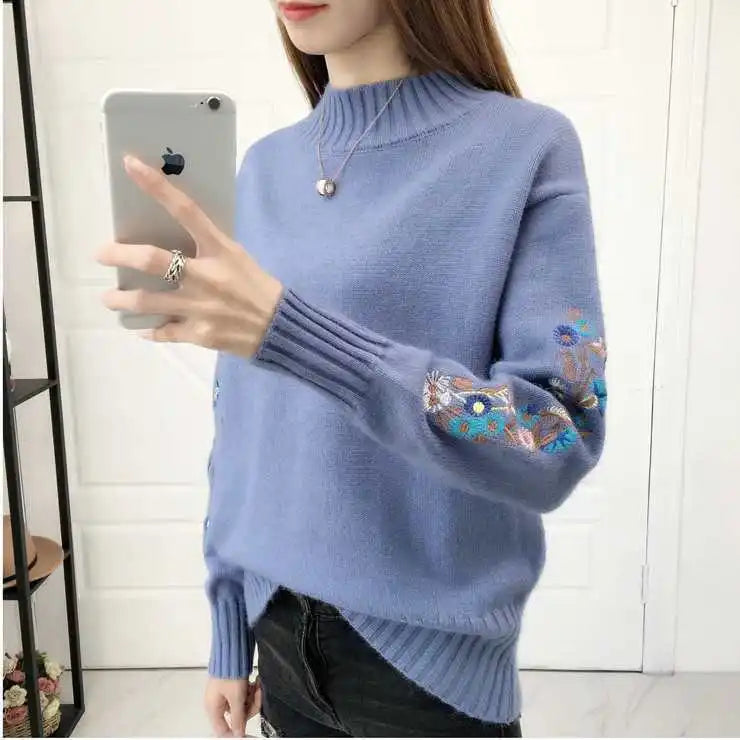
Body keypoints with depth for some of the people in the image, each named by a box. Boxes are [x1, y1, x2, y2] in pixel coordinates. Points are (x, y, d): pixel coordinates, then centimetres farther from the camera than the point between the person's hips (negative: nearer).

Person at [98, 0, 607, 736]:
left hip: (430, 655, -4)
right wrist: (229, 631, 8)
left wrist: (290, 330, -29)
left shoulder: (528, 146, -12)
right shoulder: (265, 167, 2)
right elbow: (240, 423, 5)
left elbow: (558, 444, -20)